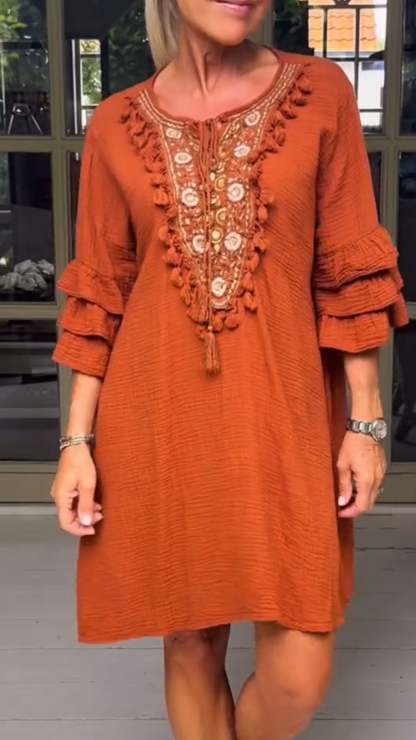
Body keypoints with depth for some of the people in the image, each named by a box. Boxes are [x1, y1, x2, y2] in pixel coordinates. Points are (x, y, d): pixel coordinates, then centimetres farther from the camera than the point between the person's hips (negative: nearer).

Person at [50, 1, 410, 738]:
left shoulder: (321, 95, 1)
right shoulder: (116, 125, 3)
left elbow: (348, 271, 1)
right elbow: (99, 295, 5)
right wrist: (77, 440, 1)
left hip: (283, 414, 0)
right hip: (159, 418, 1)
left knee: (298, 671, -1)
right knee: (189, 645, 12)